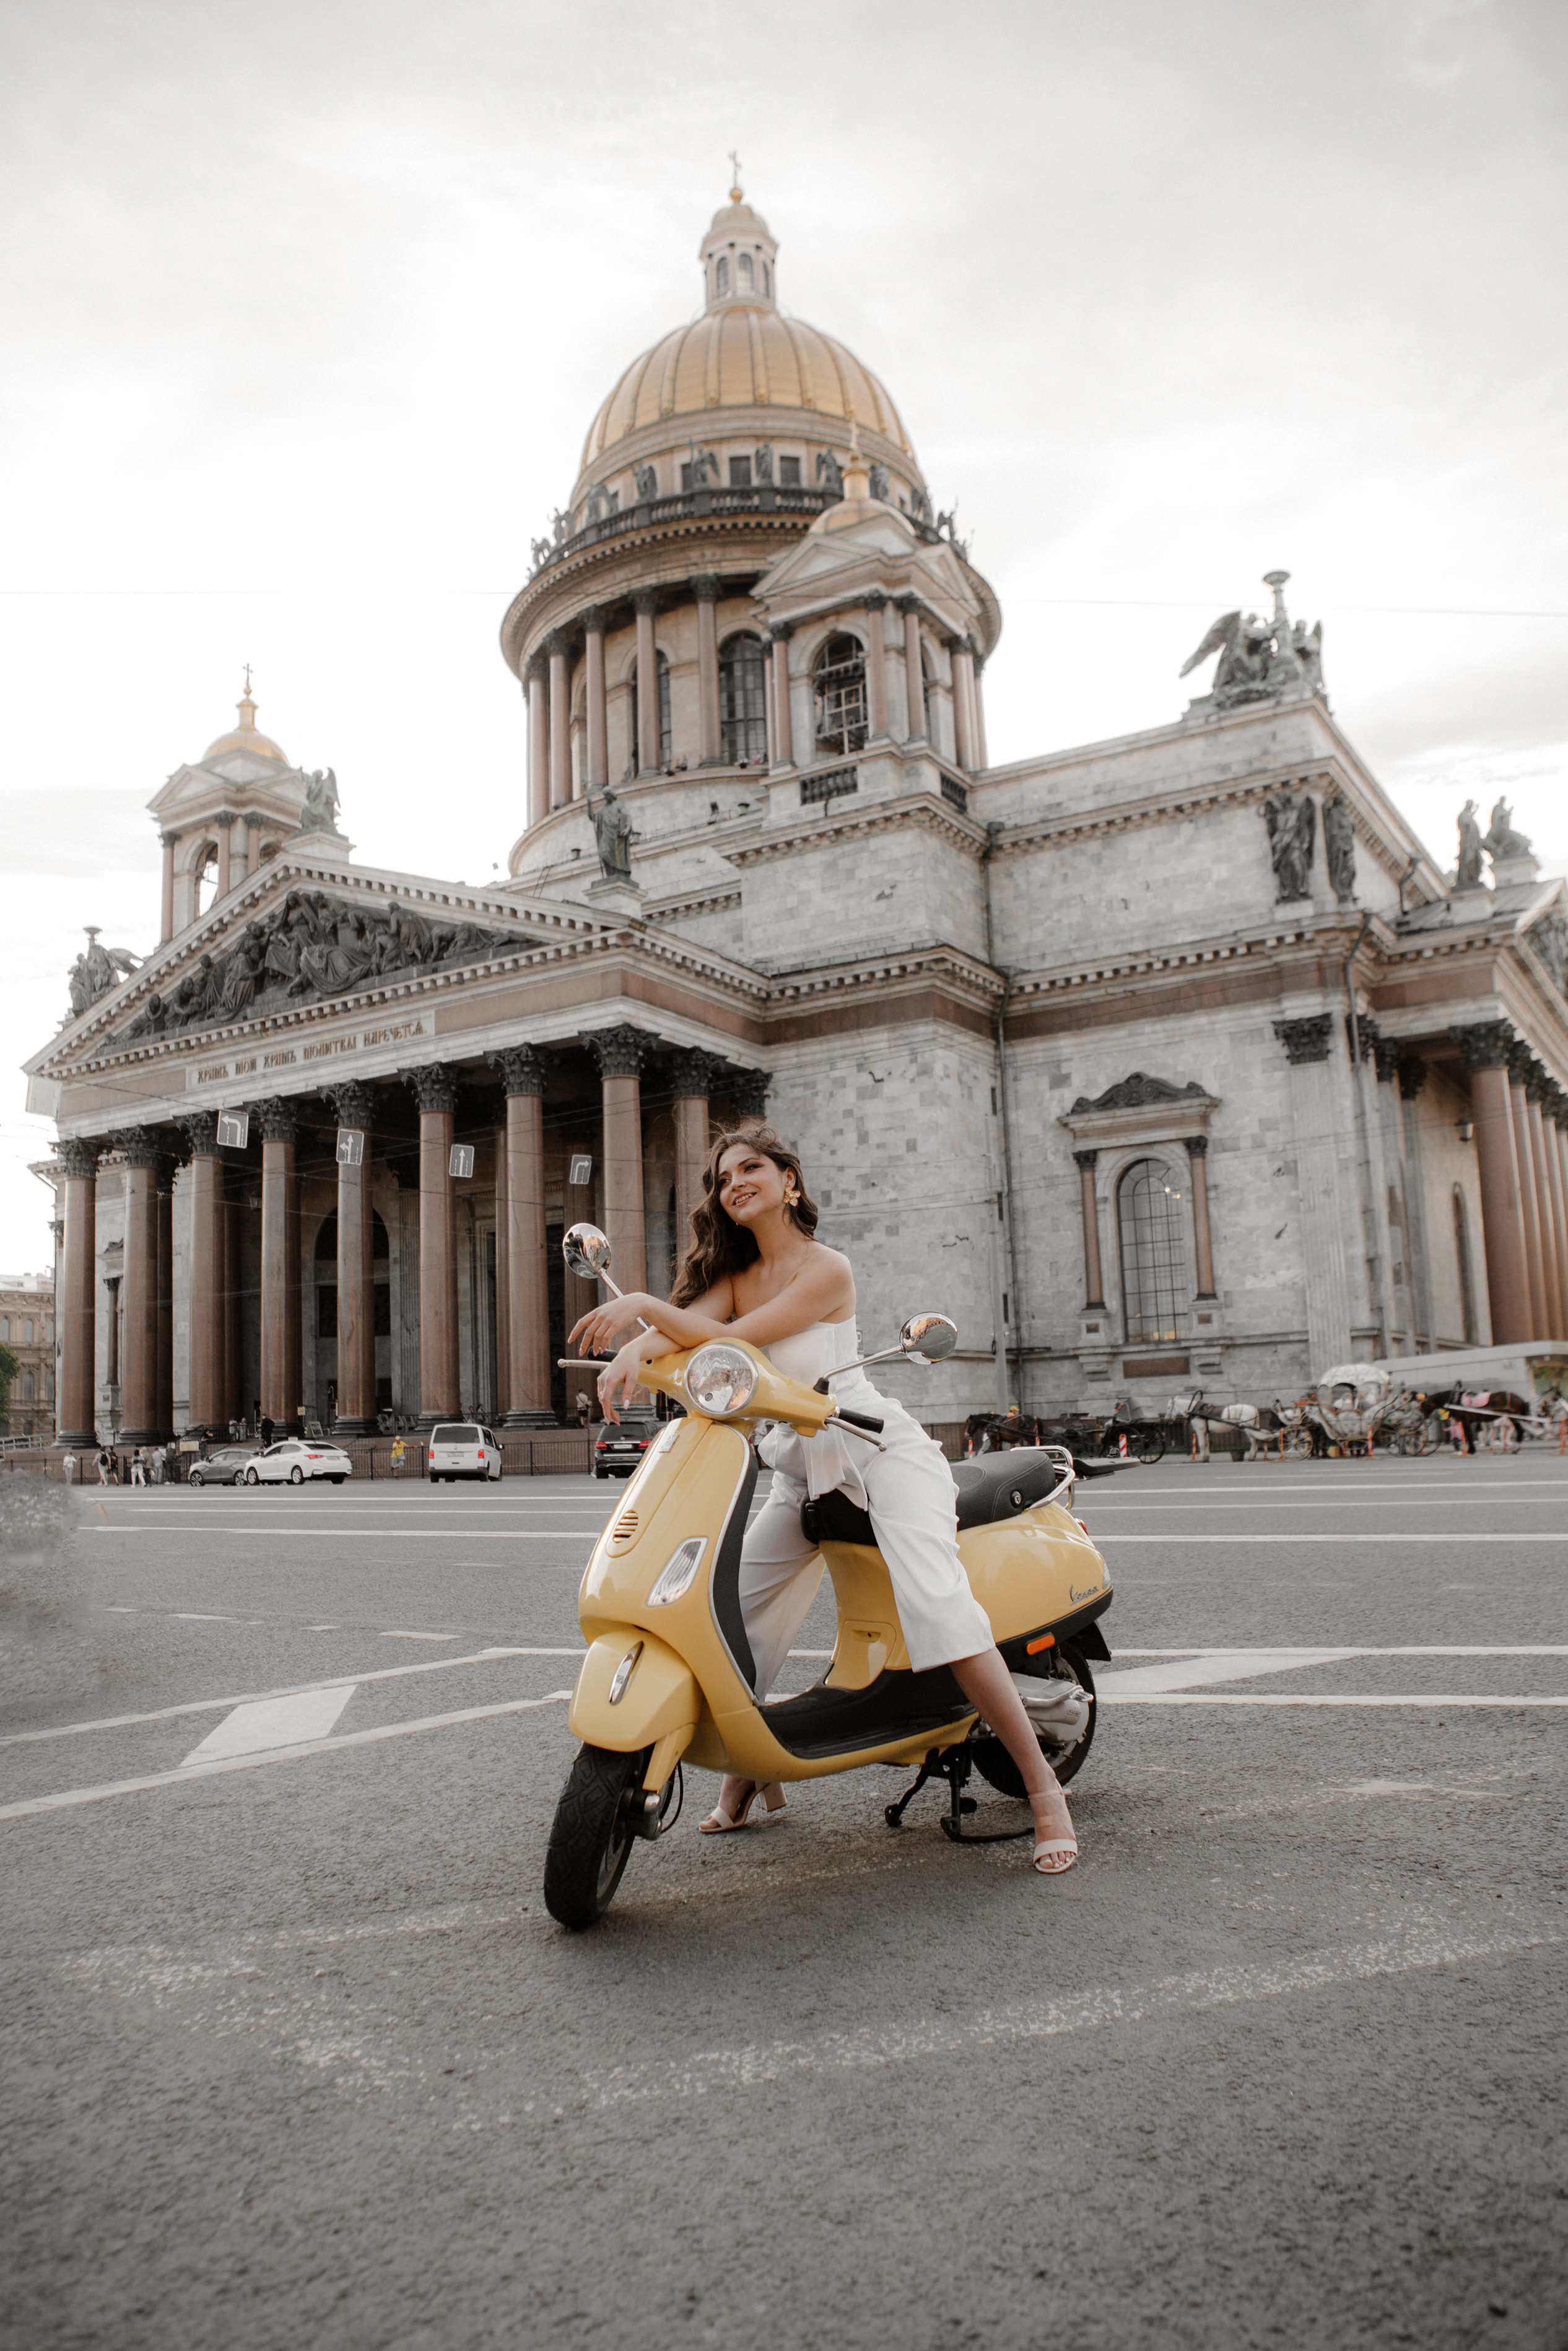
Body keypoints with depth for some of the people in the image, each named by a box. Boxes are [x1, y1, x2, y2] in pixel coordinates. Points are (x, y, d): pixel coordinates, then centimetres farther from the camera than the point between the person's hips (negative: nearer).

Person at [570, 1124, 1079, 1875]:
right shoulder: (736, 1272, 9)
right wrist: (633, 1352, -31)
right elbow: (684, 1326, -10)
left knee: (938, 1606, -24)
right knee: (731, 1613, 3)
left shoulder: (826, 1269, -13)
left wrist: (643, 1303, -28)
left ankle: (1042, 1786, -17)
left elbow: (733, 1339, -22)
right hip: (801, 1470, 7)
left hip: (880, 1449, -7)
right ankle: (749, 1769, 25)